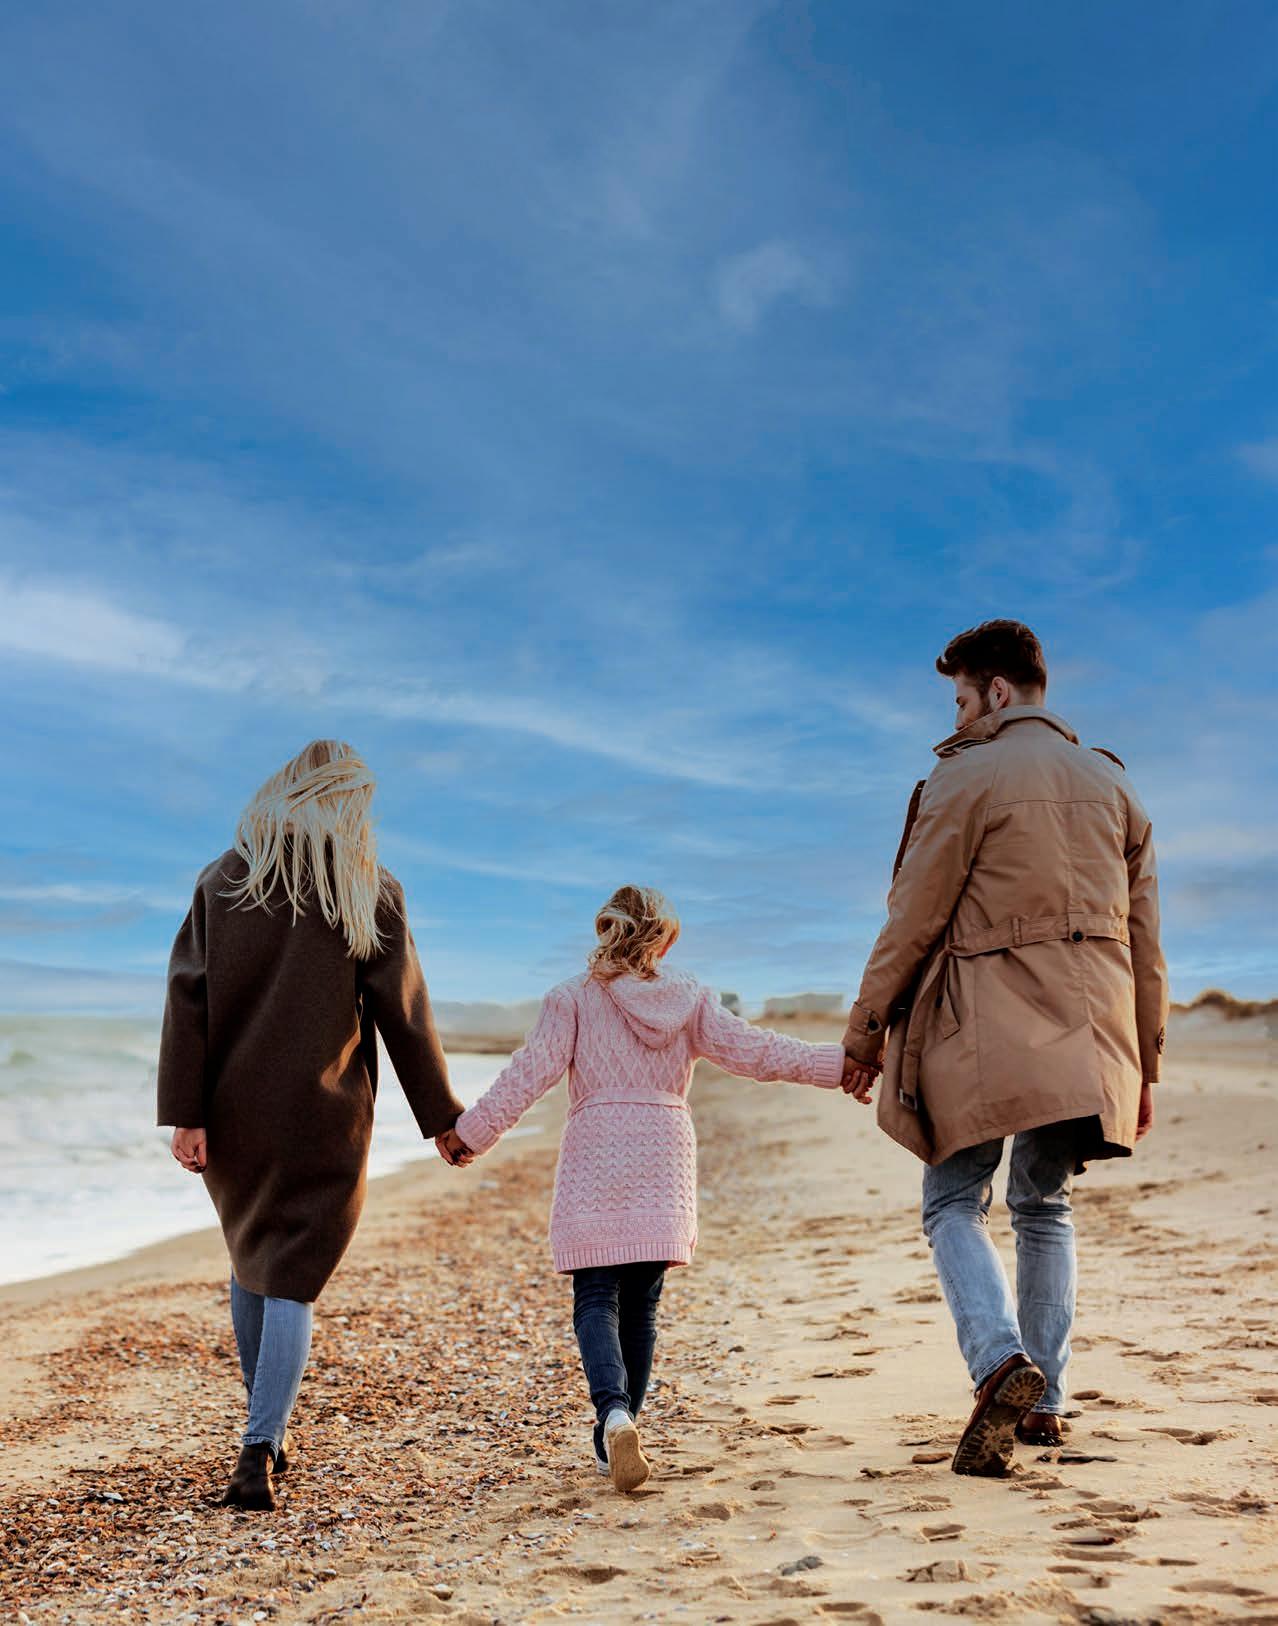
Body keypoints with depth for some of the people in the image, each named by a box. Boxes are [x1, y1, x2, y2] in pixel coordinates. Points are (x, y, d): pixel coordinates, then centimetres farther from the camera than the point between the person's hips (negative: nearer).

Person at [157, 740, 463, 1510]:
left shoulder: (224, 881, 1)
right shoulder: (371, 894, -5)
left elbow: (188, 998, -6)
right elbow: (405, 1014, -5)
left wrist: (185, 1115, -7)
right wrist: (443, 1117, 3)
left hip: (234, 1115, 3)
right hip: (324, 1120, -3)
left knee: (253, 1259, 22)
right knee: (291, 1285, 3)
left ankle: (270, 1428, 34)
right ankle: (259, 1451, -11)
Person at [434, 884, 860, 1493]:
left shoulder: (574, 997, 1)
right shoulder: (689, 997, 7)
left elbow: (532, 1071, -5)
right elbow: (753, 1050, 3)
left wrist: (472, 1131, 0)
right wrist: (837, 1063, 8)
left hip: (595, 1158, -2)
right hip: (664, 1162, 2)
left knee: (596, 1299, -3)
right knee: (640, 1304, 10)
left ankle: (614, 1413, -27)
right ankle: (611, 1441, 15)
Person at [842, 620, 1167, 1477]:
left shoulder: (968, 776, -6)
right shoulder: (1113, 784, 13)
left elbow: (914, 919, -8)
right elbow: (1145, 940, 14)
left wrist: (866, 1029, 1)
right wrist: (1145, 1064, 19)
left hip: (985, 1028, -6)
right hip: (1088, 1034, 6)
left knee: (954, 1205, 3)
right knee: (1044, 1206, 17)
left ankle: (1003, 1363, -19)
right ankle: (1045, 1403, 17)